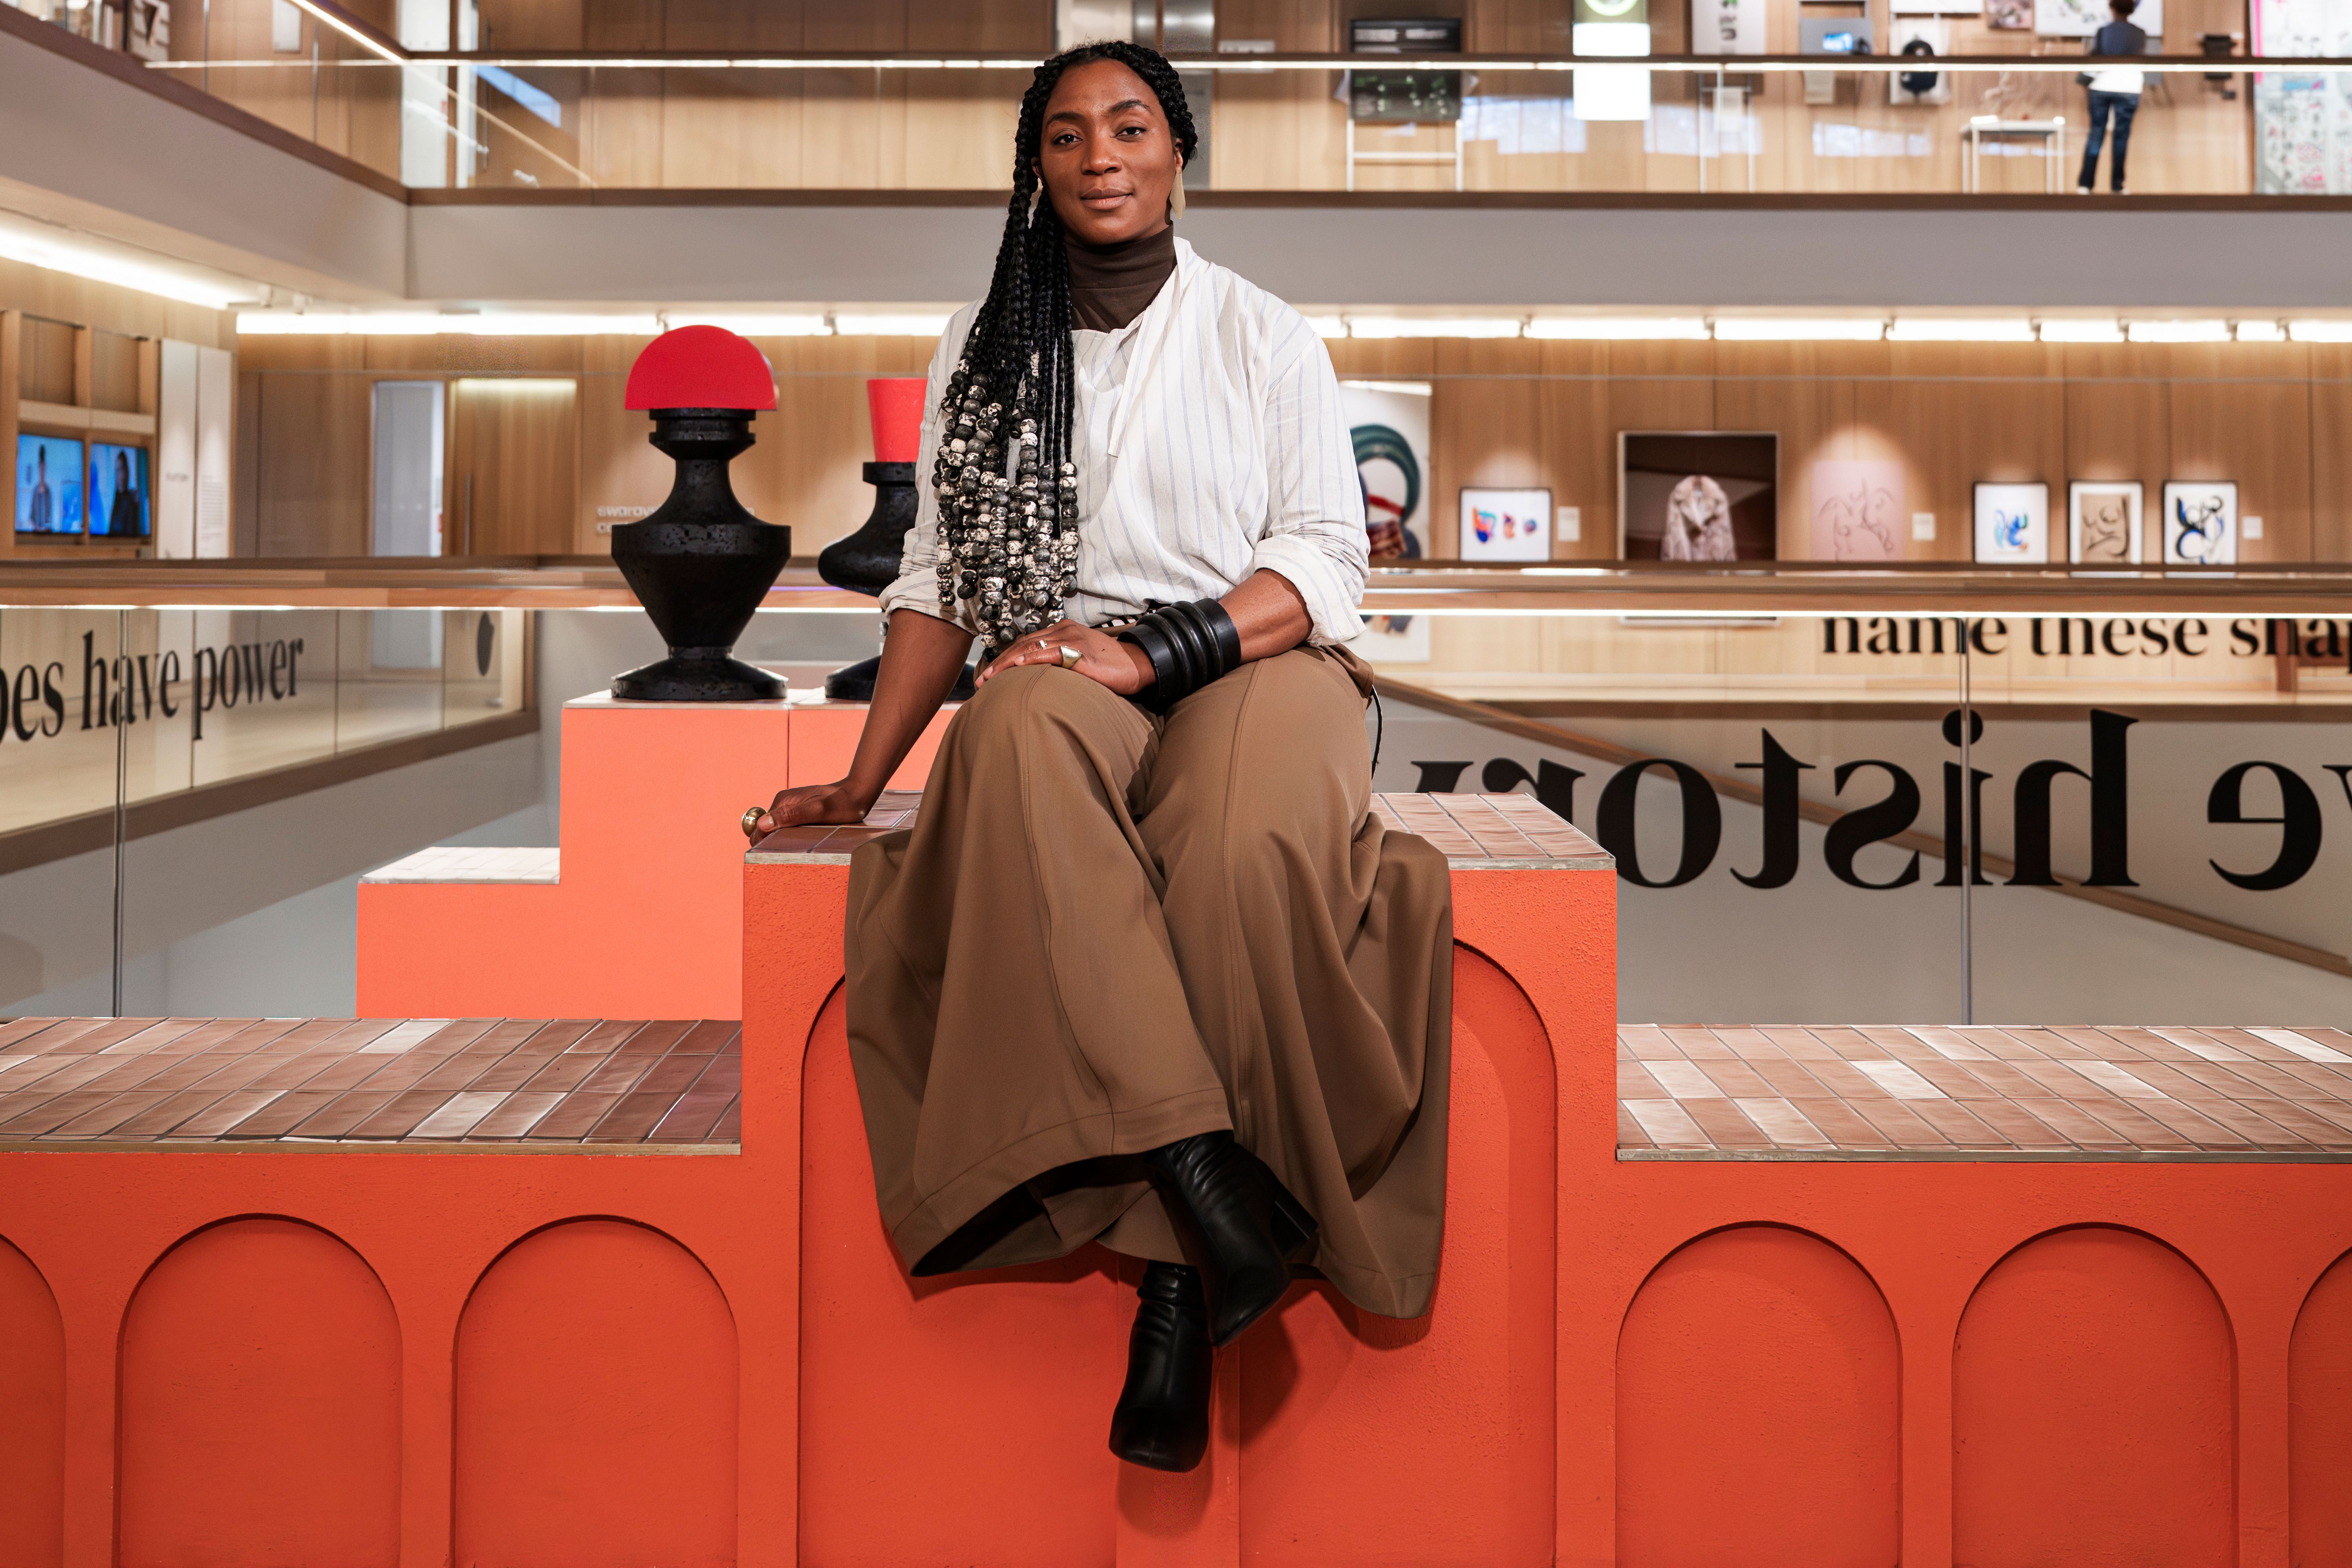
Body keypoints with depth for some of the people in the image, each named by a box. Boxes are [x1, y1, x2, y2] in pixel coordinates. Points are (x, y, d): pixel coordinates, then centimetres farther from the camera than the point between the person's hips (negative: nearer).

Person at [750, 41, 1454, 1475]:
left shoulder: (1266, 338, 10)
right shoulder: (985, 353, 17)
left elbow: (1327, 565, 2)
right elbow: (940, 575, 15)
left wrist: (1151, 652, -14)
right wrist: (863, 777, 5)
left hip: (1254, 664, -1)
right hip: (1067, 675, 2)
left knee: (1245, 853, -37)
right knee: (1015, 739, -37)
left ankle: (1174, 1279, -29)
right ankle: (1214, 1186, -41)